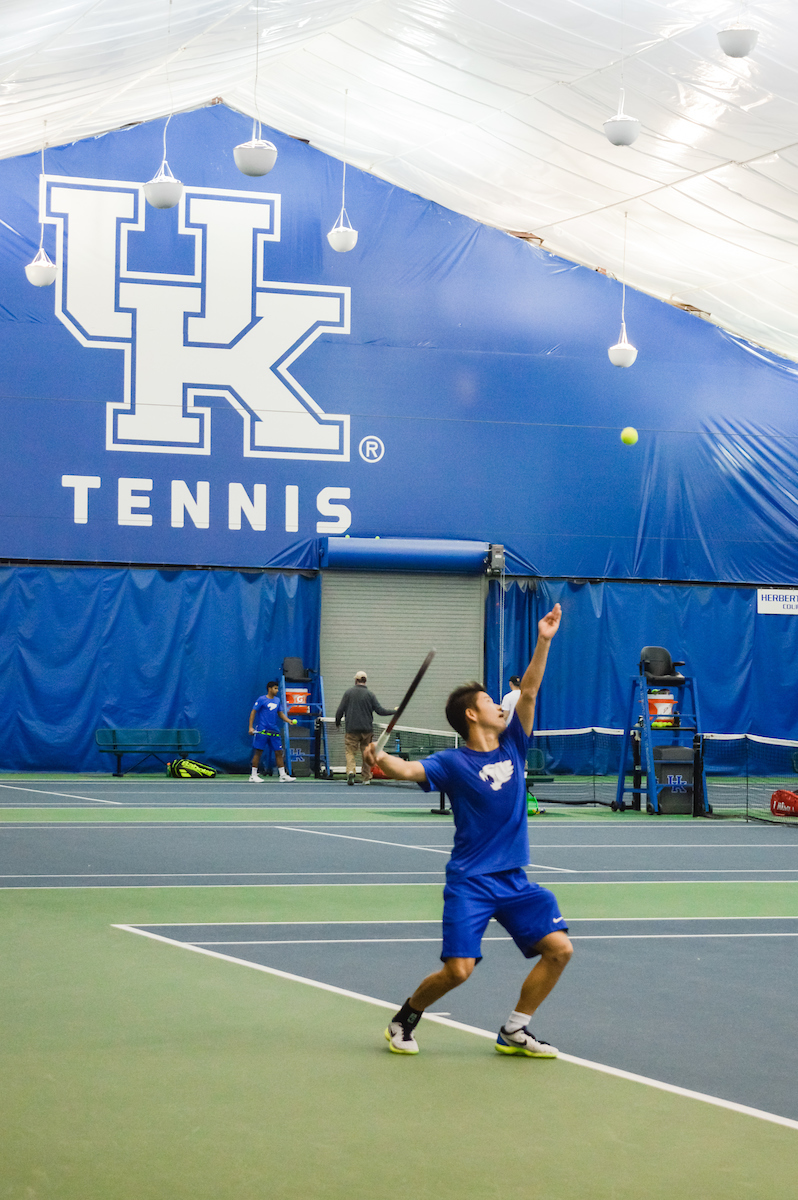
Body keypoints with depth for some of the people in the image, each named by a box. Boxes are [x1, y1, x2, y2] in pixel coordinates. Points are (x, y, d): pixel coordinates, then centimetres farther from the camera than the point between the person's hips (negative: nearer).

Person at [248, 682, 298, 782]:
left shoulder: (277, 700, 14)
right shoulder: (261, 699, -4)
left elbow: (280, 713, 21)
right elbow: (253, 712, -4)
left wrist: (289, 720, 5)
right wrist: (251, 727, -10)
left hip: (274, 731, 6)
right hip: (262, 730, -6)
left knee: (279, 752, 3)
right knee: (258, 752, -3)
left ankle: (283, 775, 6)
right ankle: (253, 776, 4)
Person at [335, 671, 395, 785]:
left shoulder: (348, 692, -1)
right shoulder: (370, 694, -1)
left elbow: (340, 710, -1)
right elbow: (380, 711, -4)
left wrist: (337, 723, 16)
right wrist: (395, 711, 12)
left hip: (352, 729, -1)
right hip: (367, 729, 1)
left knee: (350, 751, 3)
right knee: (366, 753, 12)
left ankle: (351, 771, -23)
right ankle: (367, 778, 15)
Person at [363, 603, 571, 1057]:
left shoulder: (512, 746, 8)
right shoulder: (453, 763, -6)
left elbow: (528, 691, 1)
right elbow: (410, 769, -22)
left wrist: (543, 642, -8)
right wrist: (382, 760, -43)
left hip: (515, 879, 5)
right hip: (470, 881, -5)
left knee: (559, 948, -7)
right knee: (458, 969, -13)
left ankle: (516, 1030, 10)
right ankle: (406, 1018, 16)